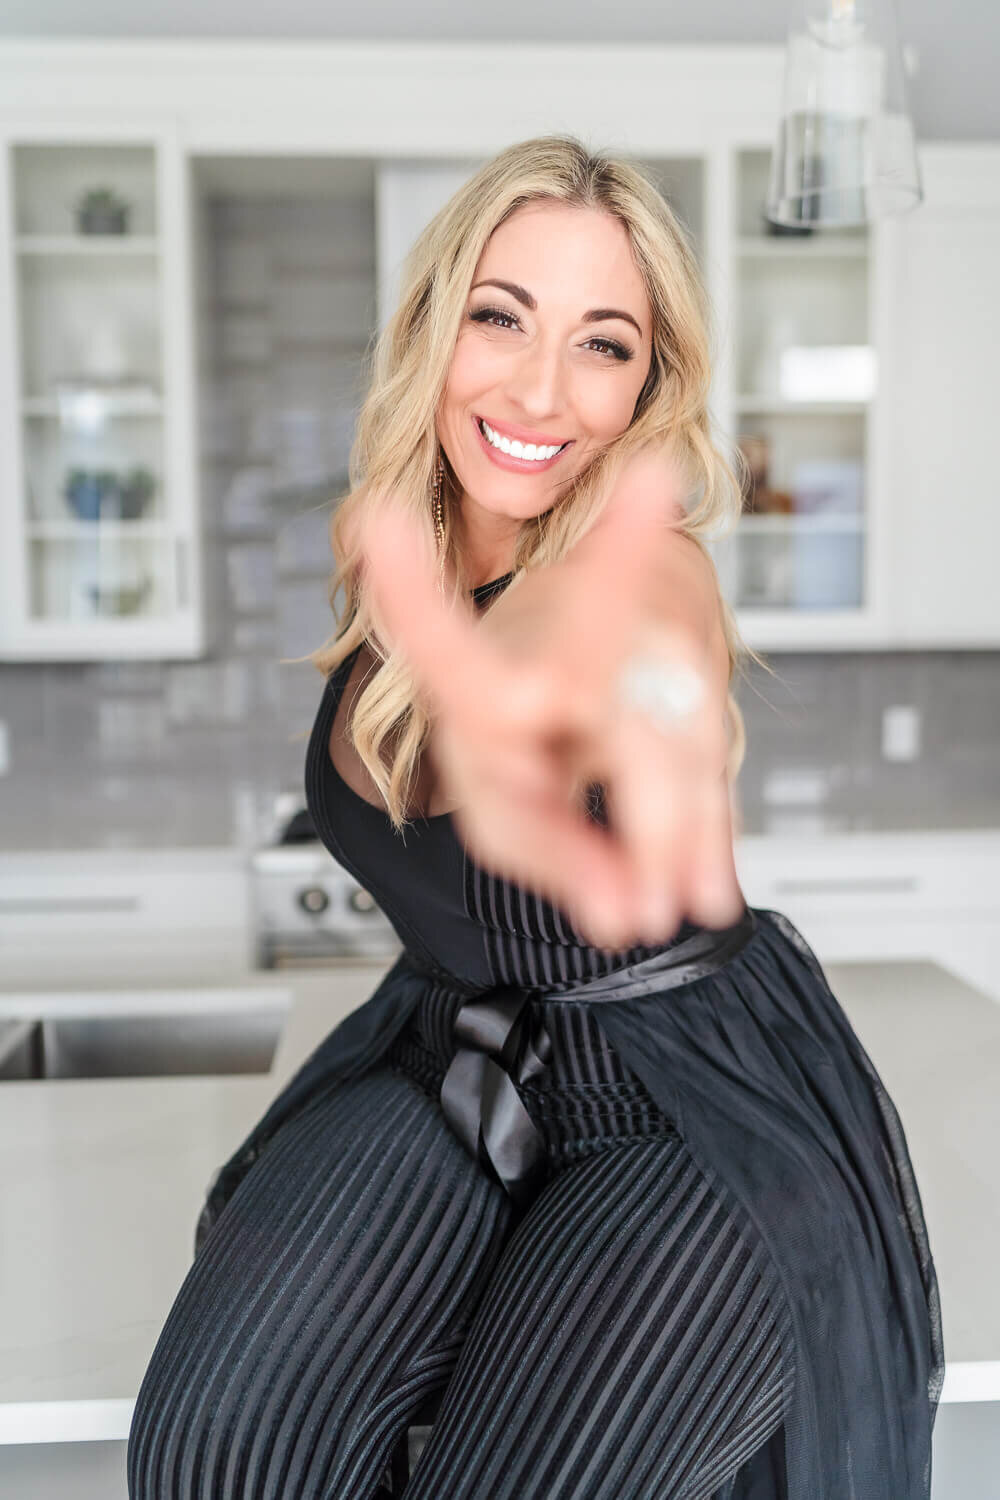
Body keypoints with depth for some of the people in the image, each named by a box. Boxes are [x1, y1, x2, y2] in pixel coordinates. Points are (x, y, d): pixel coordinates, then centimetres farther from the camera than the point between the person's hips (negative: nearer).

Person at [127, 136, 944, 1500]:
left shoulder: (652, 565, -22)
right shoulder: (388, 555, -5)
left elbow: (622, 612, -44)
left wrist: (567, 668, -67)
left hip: (694, 1108, -3)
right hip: (443, 1062, 4)